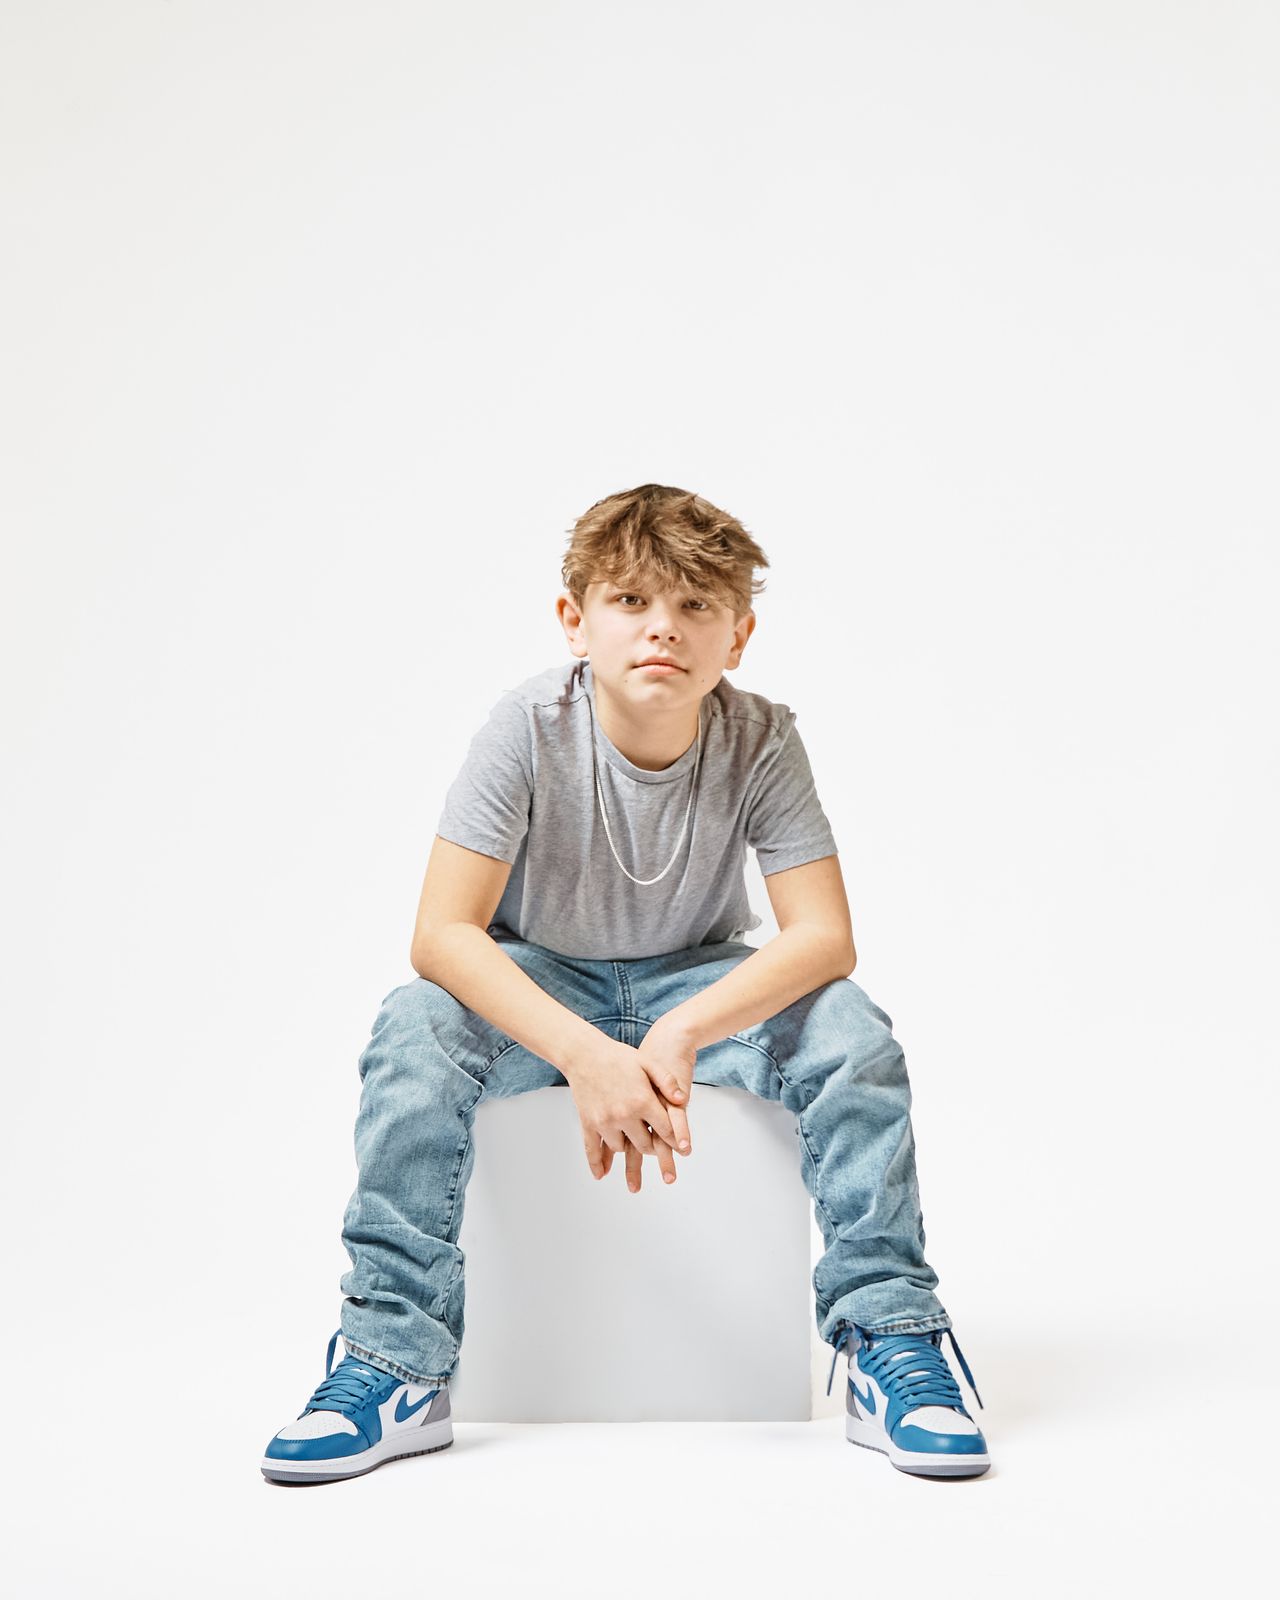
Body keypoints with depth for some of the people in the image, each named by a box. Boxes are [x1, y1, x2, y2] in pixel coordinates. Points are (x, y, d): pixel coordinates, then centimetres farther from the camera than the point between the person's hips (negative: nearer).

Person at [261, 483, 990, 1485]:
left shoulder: (761, 742, -19)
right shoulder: (530, 728, -23)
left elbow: (824, 937, -25)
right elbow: (443, 933, -28)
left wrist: (682, 1035, -40)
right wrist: (584, 1054, -42)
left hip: (700, 980, 1)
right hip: (538, 985, -1)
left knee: (850, 1030, -26)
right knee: (414, 1029, -31)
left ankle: (888, 1337, -13)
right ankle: (397, 1361, -20)